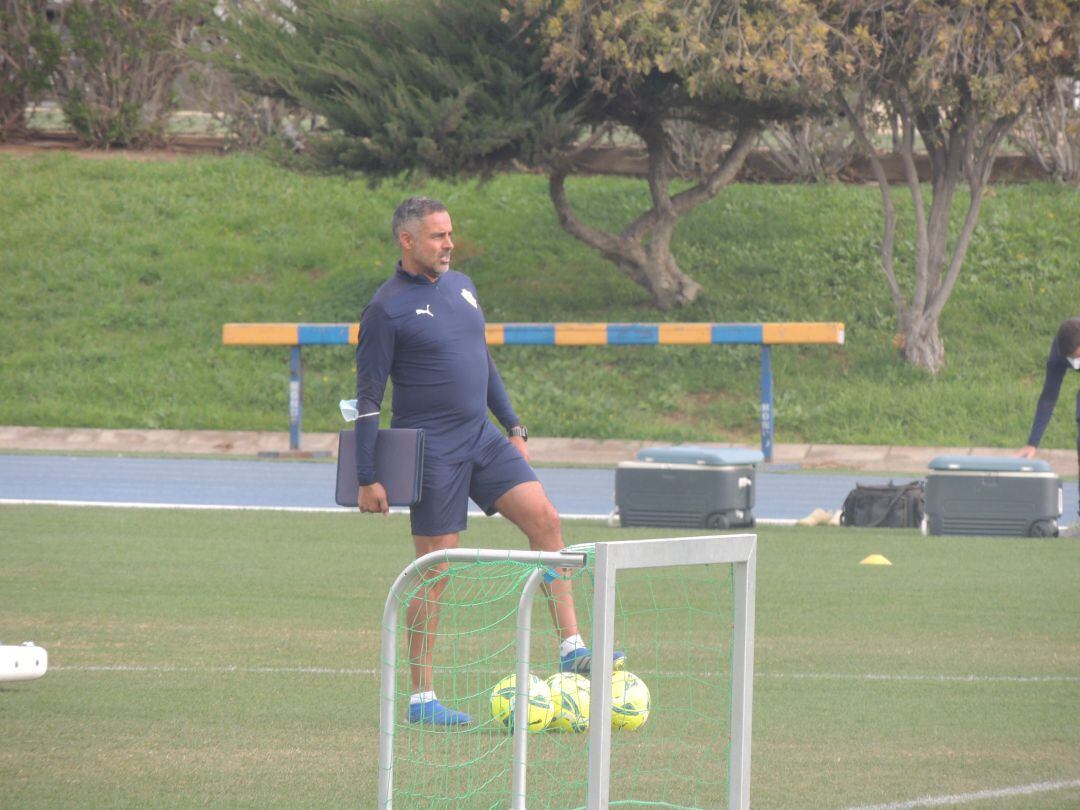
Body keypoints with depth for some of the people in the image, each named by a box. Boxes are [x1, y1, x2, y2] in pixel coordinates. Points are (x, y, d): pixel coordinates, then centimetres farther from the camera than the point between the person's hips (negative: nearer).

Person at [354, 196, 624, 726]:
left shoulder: (461, 287, 12)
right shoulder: (387, 308, -10)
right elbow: (368, 397, -10)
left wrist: (513, 426, 18)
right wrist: (368, 478, -13)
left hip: (482, 438, 7)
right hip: (431, 452, -7)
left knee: (544, 519, -9)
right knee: (435, 571, -4)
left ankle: (571, 648, -7)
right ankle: (420, 698, 4)